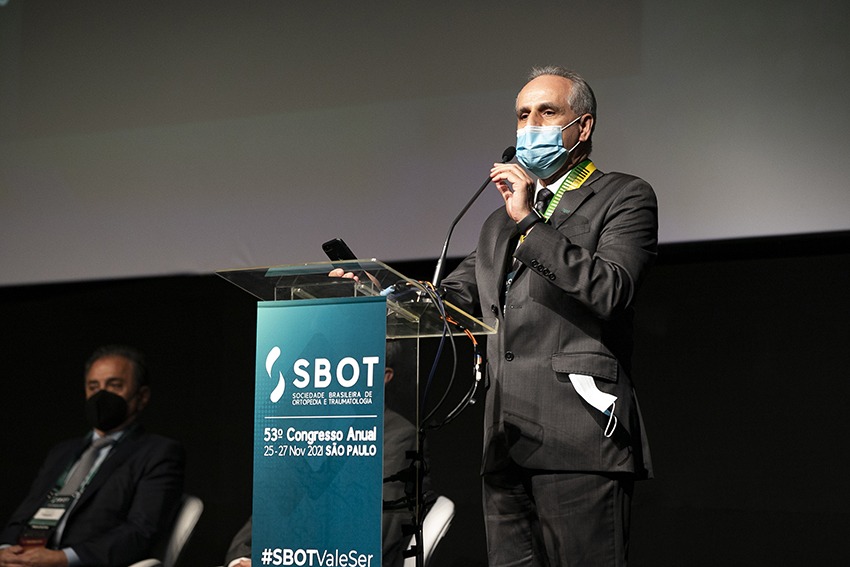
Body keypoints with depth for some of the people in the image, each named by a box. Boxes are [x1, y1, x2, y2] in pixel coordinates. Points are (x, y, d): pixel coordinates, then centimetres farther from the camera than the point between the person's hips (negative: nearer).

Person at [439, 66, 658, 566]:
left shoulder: (625, 198, 5)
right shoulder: (501, 224, 27)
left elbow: (611, 291, -11)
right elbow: (452, 296, 25)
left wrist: (530, 221, -11)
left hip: (578, 436, -6)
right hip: (508, 444, 7)